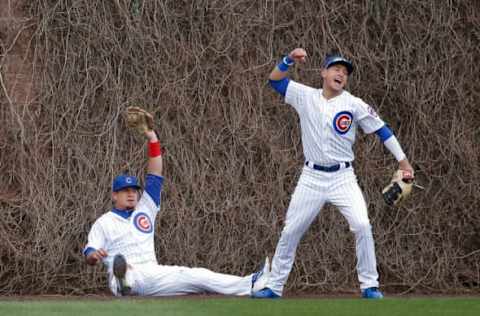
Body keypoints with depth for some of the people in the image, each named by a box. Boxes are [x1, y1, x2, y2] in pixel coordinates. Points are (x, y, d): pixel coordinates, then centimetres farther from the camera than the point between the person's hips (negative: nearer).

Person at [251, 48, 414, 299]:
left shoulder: (354, 105, -5)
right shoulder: (306, 96, 2)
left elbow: (381, 130, -4)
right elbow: (275, 80, 1)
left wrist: (403, 162, -9)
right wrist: (289, 59, -18)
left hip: (343, 178, -2)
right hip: (311, 177, 2)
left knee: (362, 226, -18)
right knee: (290, 231, 4)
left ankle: (369, 286, -8)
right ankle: (274, 286, 15)